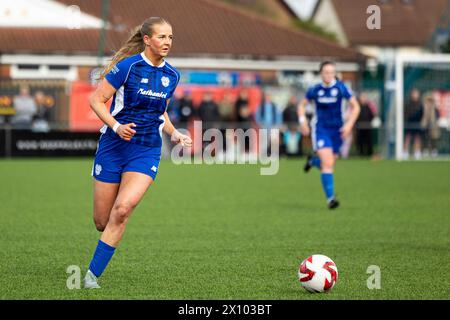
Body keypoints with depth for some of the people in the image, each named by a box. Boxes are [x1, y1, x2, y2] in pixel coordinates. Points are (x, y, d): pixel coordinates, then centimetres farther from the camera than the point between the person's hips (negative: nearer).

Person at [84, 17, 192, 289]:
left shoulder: (172, 75, 6)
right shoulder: (127, 66, -10)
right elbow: (96, 100, -8)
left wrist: (174, 134, 6)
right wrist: (116, 126, -21)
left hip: (147, 152, 2)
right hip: (114, 146, -2)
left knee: (122, 209, -21)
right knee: (102, 222, 1)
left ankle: (93, 274, -12)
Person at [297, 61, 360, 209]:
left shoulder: (341, 88, -8)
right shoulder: (315, 90, -4)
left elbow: (356, 107, -2)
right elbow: (302, 105, 11)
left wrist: (349, 124, -13)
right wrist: (302, 121, -5)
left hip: (337, 130, 2)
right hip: (320, 129, -2)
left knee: (329, 163, 12)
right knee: (328, 163, -17)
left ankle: (313, 161, 48)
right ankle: (330, 198, -13)